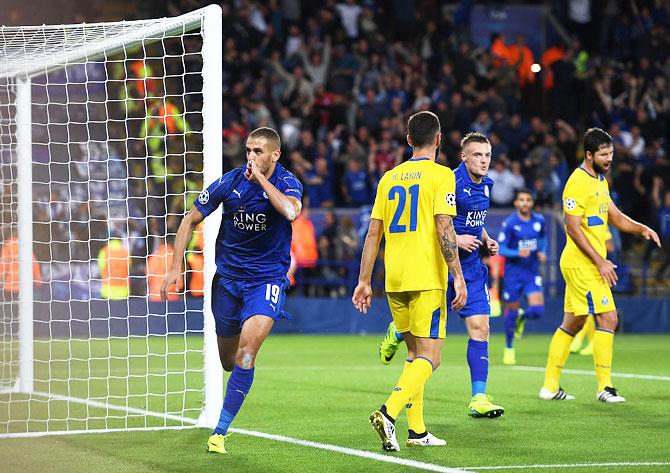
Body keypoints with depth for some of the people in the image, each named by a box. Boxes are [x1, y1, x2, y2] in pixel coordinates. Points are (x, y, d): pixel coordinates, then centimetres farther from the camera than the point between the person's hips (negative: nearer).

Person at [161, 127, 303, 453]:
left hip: (267, 279, -3)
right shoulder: (230, 182, -8)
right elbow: (191, 220, 3)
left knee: (247, 348, -23)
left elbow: (291, 211, -37)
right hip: (228, 277, 3)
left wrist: (260, 178, -29)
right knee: (228, 361, 12)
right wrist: (176, 267, -2)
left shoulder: (287, 183, -12)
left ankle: (221, 431, -17)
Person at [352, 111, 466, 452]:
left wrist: (364, 281, 14)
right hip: (427, 279, -6)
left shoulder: (389, 178, 11)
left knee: (415, 353, 17)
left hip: (395, 280, 6)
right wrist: (458, 277, -13)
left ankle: (417, 430, 15)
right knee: (429, 358, -5)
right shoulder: (440, 175, -5)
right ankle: (388, 413, -25)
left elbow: (373, 233, 10)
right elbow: (444, 229, -14)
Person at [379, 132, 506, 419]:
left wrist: (485, 240, 9)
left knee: (479, 327, -6)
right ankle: (397, 333, 43)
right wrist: (455, 239, -23)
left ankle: (478, 399, -7)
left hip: (472, 270, 6)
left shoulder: (485, 186, 10)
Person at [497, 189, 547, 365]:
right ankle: (509, 348, 23)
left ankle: (522, 318, 23)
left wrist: (543, 252, 2)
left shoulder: (539, 220, 2)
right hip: (513, 272, -3)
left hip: (532, 271, 3)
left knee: (537, 309, -14)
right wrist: (518, 253, -26)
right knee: (511, 312, 3)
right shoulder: (510, 223, -10)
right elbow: (501, 249, -10)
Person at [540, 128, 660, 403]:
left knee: (572, 323, 12)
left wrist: (641, 228, 1)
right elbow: (573, 227, -19)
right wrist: (600, 261, -20)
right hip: (581, 263, -10)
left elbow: (615, 216, 20)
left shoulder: (600, 181, 15)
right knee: (608, 318, -12)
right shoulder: (578, 182, -15)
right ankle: (605, 387, -9)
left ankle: (550, 386, 17)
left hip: (589, 264, 10)